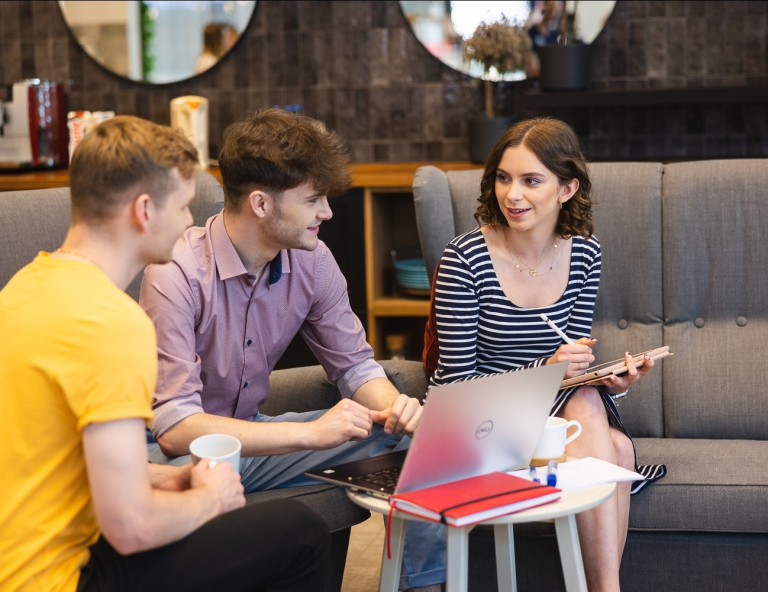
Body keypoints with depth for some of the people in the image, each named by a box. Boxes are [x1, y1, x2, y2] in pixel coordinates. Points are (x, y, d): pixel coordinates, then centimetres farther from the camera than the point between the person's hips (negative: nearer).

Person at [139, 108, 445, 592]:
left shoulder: (312, 261, -6)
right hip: (175, 453, -6)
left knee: (417, 433, -7)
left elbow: (354, 365, 6)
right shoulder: (177, 275, -26)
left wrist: (394, 405, -19)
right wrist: (310, 432, -34)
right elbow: (176, 429, -31)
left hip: (252, 436, 6)